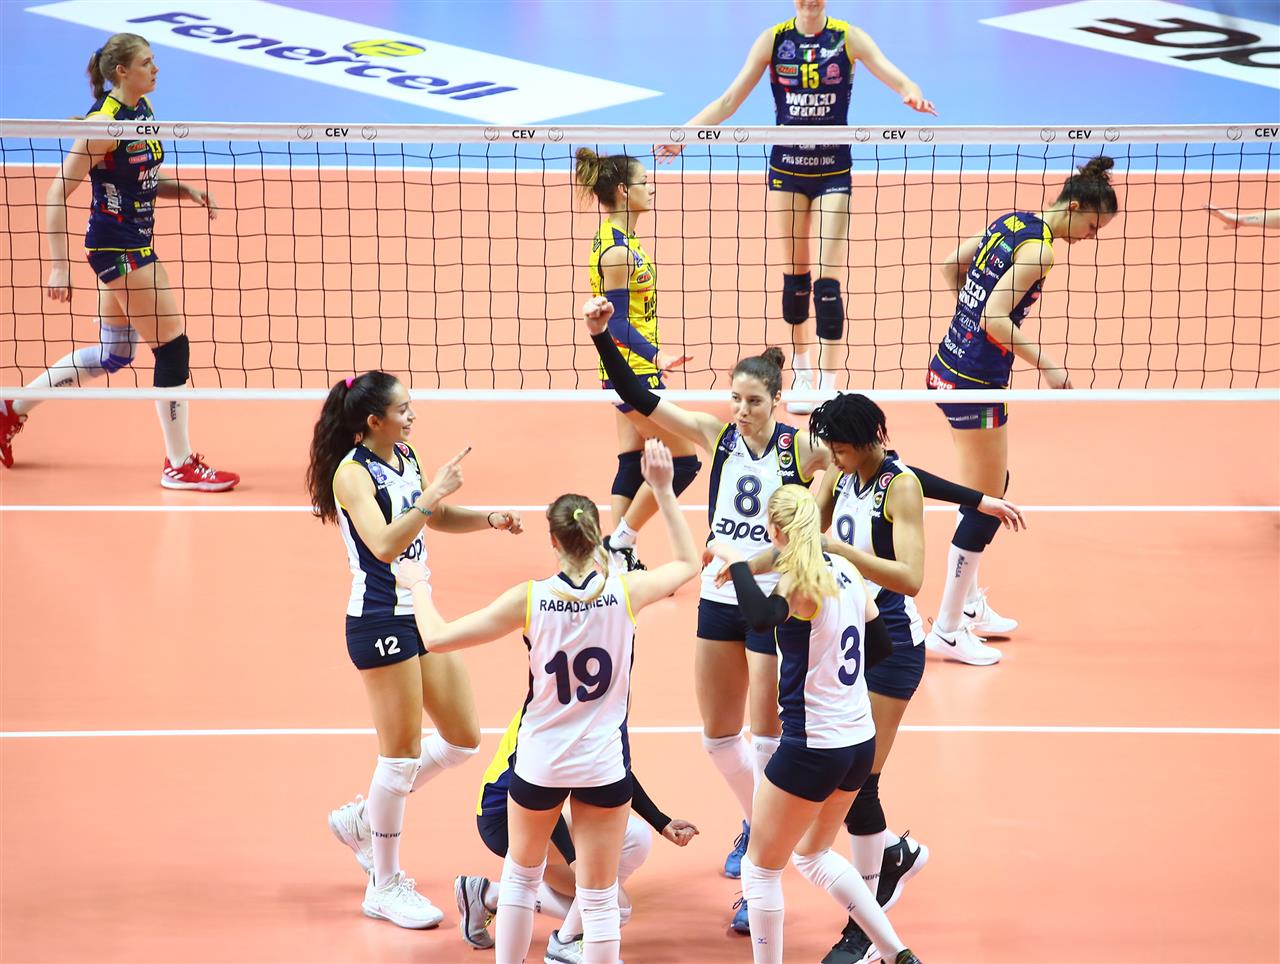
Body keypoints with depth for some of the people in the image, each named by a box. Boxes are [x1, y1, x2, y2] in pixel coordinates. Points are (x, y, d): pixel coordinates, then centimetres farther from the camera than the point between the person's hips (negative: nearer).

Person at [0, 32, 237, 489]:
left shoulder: (142, 108, 6)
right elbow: (56, 194, -19)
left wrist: (186, 190, 1)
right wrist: (59, 266, -23)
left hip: (134, 245, 10)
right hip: (117, 248, -10)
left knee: (113, 354, 19)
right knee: (173, 346, -5)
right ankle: (180, 465, 6)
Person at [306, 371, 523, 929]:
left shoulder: (404, 458, 8)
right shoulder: (353, 472, -16)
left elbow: (436, 518, 23)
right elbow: (383, 544, -29)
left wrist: (489, 519, 7)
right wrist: (433, 492, -29)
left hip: (419, 612, 9)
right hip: (380, 621, -9)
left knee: (462, 740, 13)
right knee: (402, 752, -2)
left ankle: (362, 819, 29)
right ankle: (385, 888, 12)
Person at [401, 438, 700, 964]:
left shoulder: (530, 599, -16)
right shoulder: (626, 591, -13)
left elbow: (436, 637, -11)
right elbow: (689, 562, 9)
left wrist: (420, 593, 8)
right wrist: (663, 490, 9)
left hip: (539, 763, 0)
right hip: (603, 764, 0)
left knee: (520, 875, 24)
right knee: (599, 898, 8)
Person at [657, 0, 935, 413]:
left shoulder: (849, 37, -4)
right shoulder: (774, 39, -1)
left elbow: (893, 75, -15)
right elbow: (729, 100, -1)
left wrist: (913, 94, -39)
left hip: (833, 170, -2)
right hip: (786, 169, 2)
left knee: (827, 282, -9)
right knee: (793, 277, 7)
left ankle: (828, 389, -7)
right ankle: (802, 374, 25)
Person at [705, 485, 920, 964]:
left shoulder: (801, 581, -18)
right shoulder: (845, 571, 4)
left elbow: (762, 616, -40)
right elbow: (880, 643, 16)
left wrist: (734, 559, -27)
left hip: (813, 748, -8)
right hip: (860, 740, 8)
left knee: (760, 868, 9)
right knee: (813, 856, 28)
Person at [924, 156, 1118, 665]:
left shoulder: (1010, 221, 6)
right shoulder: (1039, 249, -19)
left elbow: (951, 265, 17)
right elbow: (995, 320, -25)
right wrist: (1046, 364, -18)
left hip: (949, 366, 10)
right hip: (976, 383, -10)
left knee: (990, 488, 23)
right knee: (985, 506, 1)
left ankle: (967, 602, 34)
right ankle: (947, 631, 9)